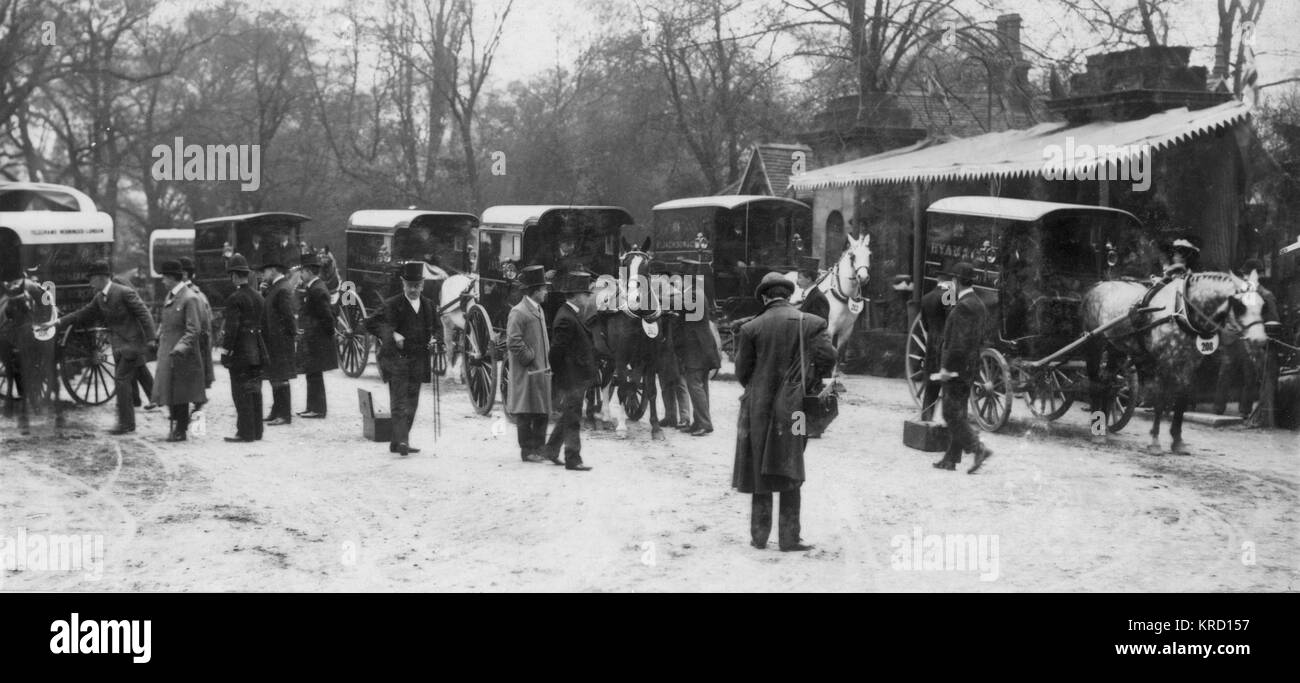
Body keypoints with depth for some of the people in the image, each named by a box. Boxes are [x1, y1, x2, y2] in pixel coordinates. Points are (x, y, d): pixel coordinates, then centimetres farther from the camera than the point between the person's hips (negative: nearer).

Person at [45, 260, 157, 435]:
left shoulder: (125, 292, -15)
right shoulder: (100, 298, 10)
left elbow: (143, 313, -15)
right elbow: (82, 314, 13)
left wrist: (151, 338, -20)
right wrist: (57, 323, 7)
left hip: (132, 343, -8)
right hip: (119, 345, 8)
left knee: (122, 379, -11)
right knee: (123, 382, 10)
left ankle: (126, 423, -8)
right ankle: (127, 422, 17)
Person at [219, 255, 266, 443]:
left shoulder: (235, 298, -15)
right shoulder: (257, 296, 9)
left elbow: (232, 327, -18)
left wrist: (225, 351, -13)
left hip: (240, 352, -8)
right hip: (257, 350, 8)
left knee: (242, 393, -3)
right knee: (254, 391, 12)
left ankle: (245, 433, -2)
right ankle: (256, 431, 18)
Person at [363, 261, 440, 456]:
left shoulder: (429, 306, 10)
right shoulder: (393, 305, -5)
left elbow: (436, 327, 24)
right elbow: (370, 323, -9)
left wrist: (434, 340, 2)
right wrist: (391, 334, -22)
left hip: (418, 361, 6)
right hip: (396, 359, -6)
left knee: (411, 404, 9)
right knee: (400, 403, -13)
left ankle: (397, 443, 18)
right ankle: (401, 440, -19)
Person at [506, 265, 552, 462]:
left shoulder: (538, 310, 16)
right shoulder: (518, 313, -13)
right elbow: (513, 342, -19)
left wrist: (546, 362, 14)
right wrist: (530, 358, -14)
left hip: (542, 370, 9)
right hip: (526, 373, -9)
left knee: (543, 412, 10)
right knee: (526, 413, -2)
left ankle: (539, 448, 17)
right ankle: (527, 451, 3)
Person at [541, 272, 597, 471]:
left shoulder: (573, 316, 13)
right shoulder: (566, 319, -20)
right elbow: (557, 350, -20)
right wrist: (558, 374, -14)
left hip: (577, 379, 10)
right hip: (571, 380, -10)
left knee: (568, 417, 19)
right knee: (572, 419, -3)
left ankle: (551, 450, 30)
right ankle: (573, 459, 3)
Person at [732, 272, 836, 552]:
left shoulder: (751, 328, -4)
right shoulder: (811, 323, -4)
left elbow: (742, 371, 0)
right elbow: (827, 356, -9)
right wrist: (814, 380, 10)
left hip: (758, 406, 1)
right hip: (793, 408, 0)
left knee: (760, 473, 11)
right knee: (789, 474, 5)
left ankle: (759, 535, 15)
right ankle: (788, 538, 4)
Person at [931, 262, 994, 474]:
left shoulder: (963, 307, -18)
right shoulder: (979, 305, 13)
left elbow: (959, 342, -23)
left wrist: (946, 367, -19)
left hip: (956, 368, -10)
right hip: (970, 368, 10)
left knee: (952, 414, -7)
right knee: (958, 414, 12)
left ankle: (978, 449, -14)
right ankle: (951, 458, 16)